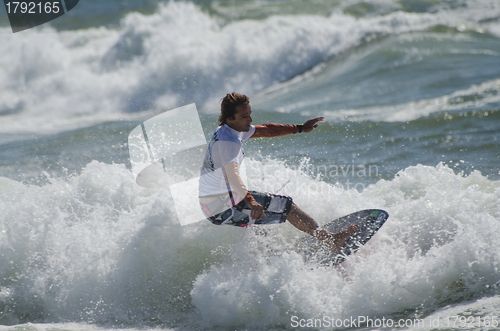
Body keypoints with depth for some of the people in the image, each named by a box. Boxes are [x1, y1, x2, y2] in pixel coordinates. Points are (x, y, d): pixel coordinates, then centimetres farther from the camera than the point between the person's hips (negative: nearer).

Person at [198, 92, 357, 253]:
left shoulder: (226, 130, 7)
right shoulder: (228, 141, -23)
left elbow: (265, 130, 18)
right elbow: (231, 175, -40)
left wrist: (300, 128, 18)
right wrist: (249, 200, -55)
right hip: (222, 208, -10)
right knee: (285, 206, -7)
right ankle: (331, 240, -5)